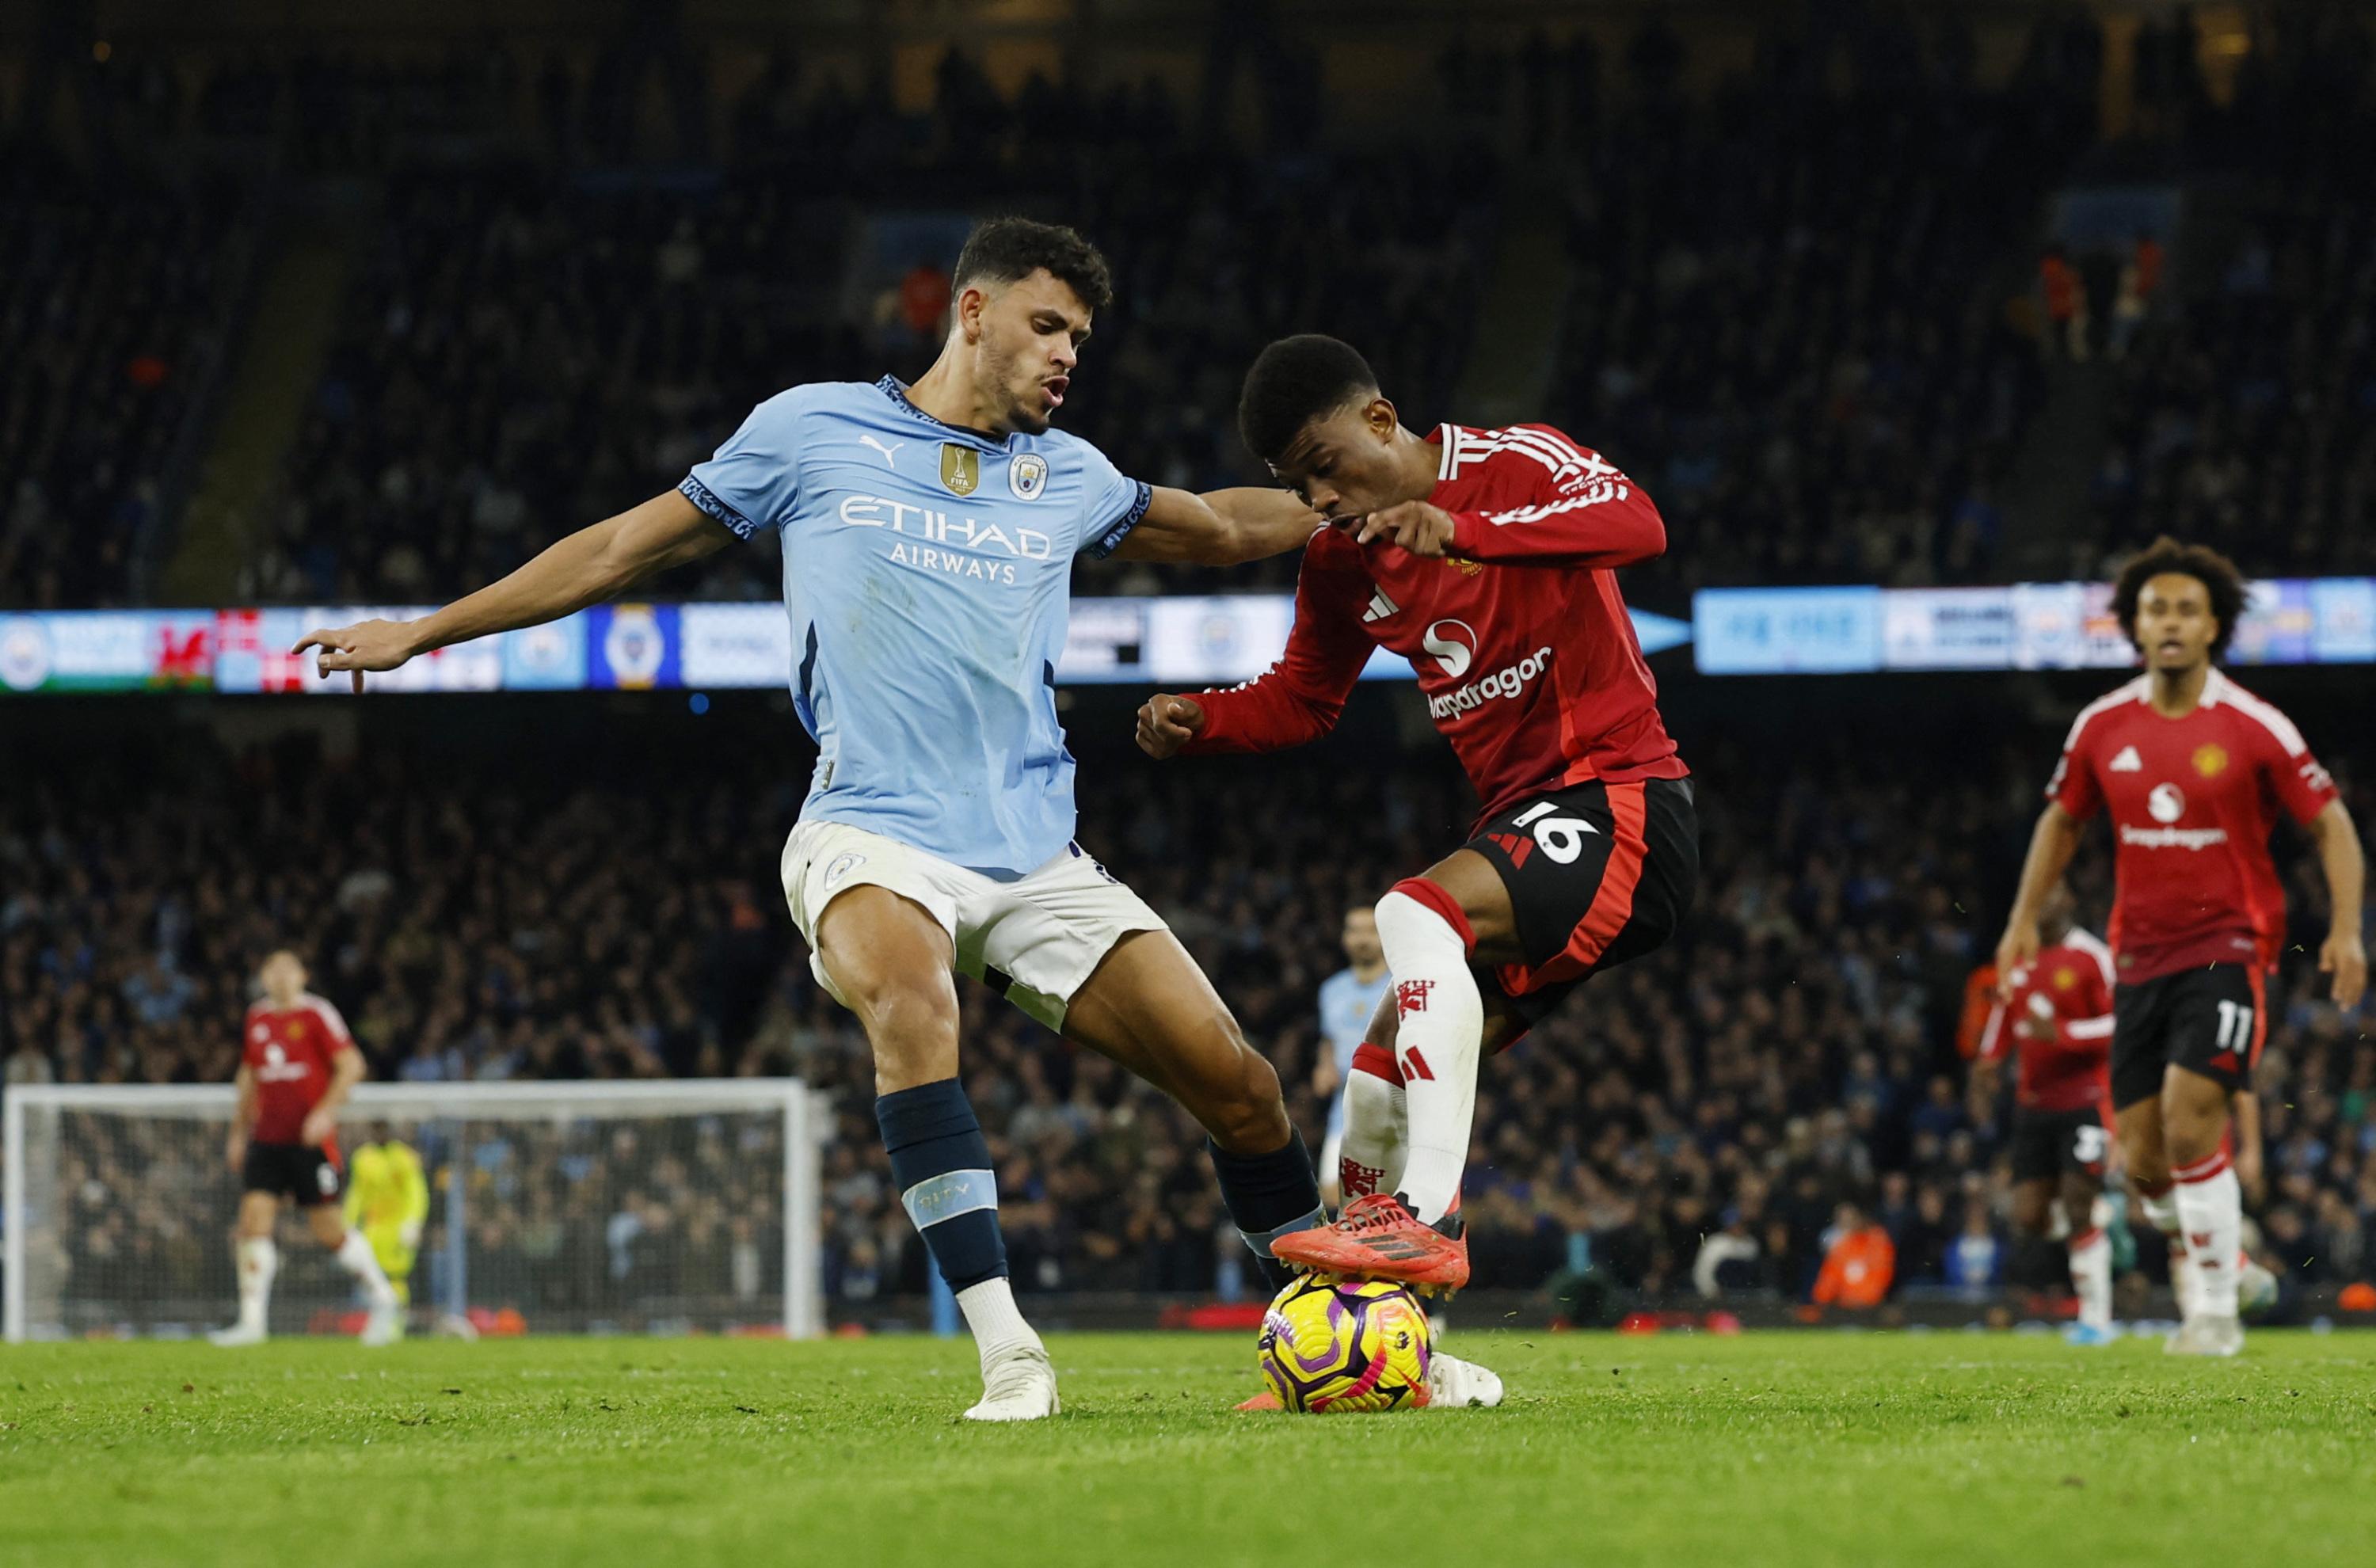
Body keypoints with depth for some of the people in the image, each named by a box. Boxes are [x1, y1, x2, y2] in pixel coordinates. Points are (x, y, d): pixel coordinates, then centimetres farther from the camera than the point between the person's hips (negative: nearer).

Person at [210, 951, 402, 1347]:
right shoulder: (256, 1019, 12)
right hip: (266, 1141, 5)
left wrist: (325, 1112, -20)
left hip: (312, 1140, -5)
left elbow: (351, 1065, -10)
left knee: (330, 1231, 0)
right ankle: (252, 1322, -10)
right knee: (254, 1220, -9)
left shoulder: (318, 1014, -5)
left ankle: (382, 1299, 21)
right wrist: (239, 1132, 21)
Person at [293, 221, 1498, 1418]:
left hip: (1035, 858, 4)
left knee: (1236, 1083, -6)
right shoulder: (813, 432, 5)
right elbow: (626, 548, 13)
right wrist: (425, 631, 14)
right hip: (872, 839, -4)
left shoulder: (1066, 475, 15)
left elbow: (1219, 528, 34)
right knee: (911, 1002, -37)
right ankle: (1008, 1357, -37)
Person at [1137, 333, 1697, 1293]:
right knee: (1376, 1096, 4)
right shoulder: (1343, 561, 10)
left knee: (1414, 914, -32)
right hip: (1524, 822, 8)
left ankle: (1430, 1218, -40)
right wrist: (1195, 722, 1)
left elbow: (1638, 525, -29)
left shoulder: (1517, 466, -10)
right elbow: (1302, 700, 22)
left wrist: (1465, 530, -42)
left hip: (1620, 803, -8)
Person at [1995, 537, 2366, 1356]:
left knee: (2189, 1121, -20)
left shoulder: (2253, 727, -7)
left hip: (2229, 946, -4)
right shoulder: (2102, 726, 3)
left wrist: (2346, 930, -13)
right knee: (2143, 1158, 2)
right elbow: (2061, 819, 20)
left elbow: (2331, 824, -2)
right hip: (2140, 955, 4)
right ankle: (2198, 1256, 31)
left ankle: (2216, 1310, -8)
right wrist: (2025, 919, 13)